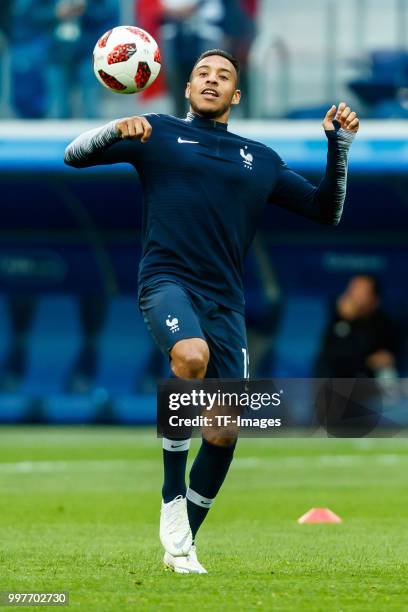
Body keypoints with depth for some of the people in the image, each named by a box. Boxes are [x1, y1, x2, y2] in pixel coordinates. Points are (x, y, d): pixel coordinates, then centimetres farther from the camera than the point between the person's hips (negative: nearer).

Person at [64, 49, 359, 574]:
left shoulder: (261, 160, 20)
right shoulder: (159, 133, 13)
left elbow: (326, 210, 23)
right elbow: (75, 155, 8)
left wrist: (339, 149, 9)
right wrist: (116, 129, -12)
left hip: (225, 300, 4)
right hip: (167, 280, -4)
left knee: (223, 433, -5)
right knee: (192, 355, -36)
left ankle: (181, 546, 15)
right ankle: (172, 499, -21)